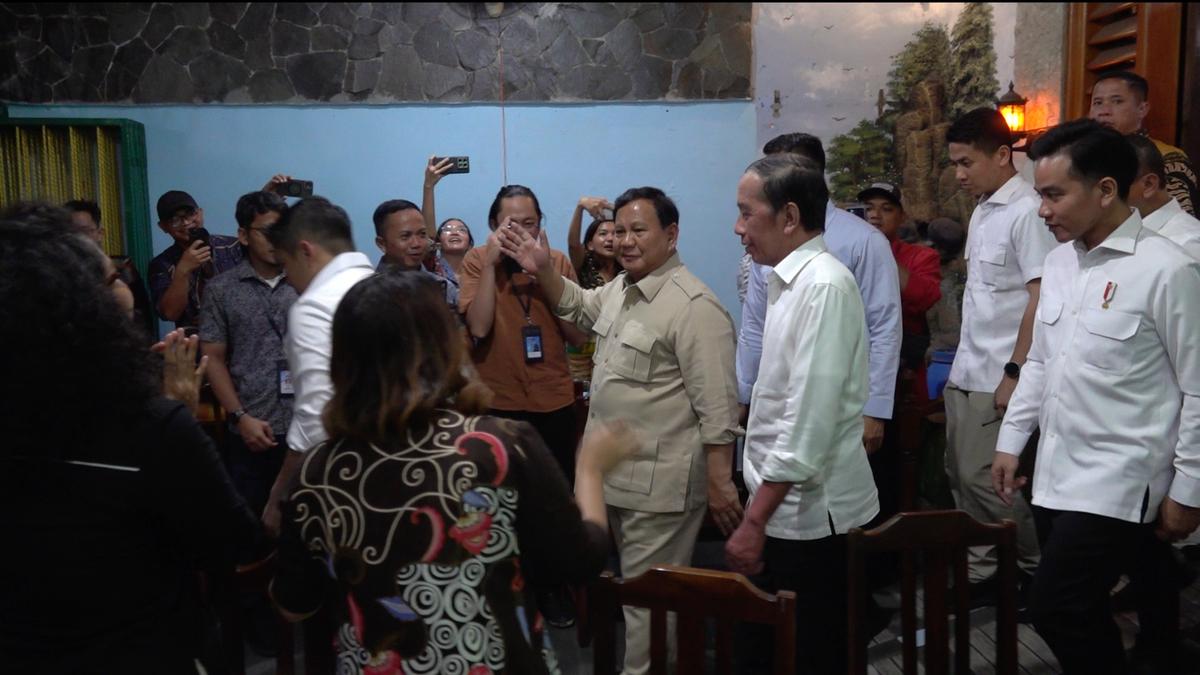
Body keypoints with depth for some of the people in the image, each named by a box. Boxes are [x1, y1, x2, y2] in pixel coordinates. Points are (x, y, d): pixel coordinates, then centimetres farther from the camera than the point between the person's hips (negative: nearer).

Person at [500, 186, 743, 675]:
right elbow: (577, 308, 28)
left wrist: (719, 483, -22)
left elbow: (717, 406, -22)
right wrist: (544, 269, 11)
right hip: (616, 472, 10)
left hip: (660, 481, -9)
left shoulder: (693, 306, -21)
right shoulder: (620, 287, 7)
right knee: (634, 583, 23)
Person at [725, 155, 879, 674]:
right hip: (789, 506, 9)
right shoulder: (790, 280, 9)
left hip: (809, 514, -9)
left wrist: (755, 521, -22)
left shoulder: (823, 286, -19)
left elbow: (809, 420, -25)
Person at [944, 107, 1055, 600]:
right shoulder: (982, 210, 12)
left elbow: (1042, 299, -18)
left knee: (981, 478, -2)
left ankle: (1037, 568, 19)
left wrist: (1014, 373, -19)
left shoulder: (1027, 211, -15)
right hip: (966, 371, 9)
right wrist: (961, 361, 15)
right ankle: (980, 574, 23)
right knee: (961, 475, 11)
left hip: (997, 375, -9)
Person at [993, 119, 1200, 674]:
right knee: (1079, 611, 15)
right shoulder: (1059, 259, 6)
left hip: (1118, 483, -7)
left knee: (1055, 607, -9)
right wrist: (1011, 441, 14)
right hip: (1056, 475, 7)